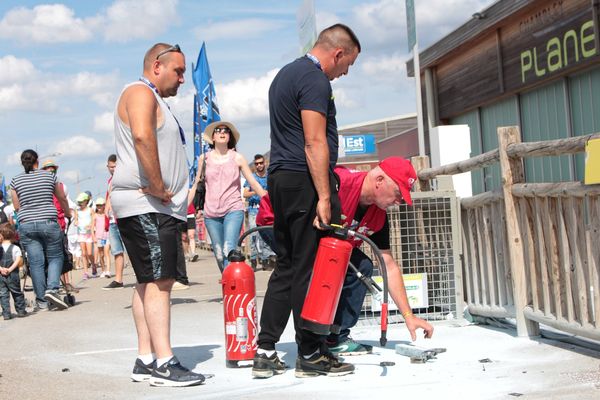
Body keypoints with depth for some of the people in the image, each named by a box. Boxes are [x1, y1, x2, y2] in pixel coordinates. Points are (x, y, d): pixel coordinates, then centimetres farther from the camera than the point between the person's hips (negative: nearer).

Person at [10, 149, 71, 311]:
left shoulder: (15, 181, 5)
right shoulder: (49, 176, 4)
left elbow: (17, 207, 9)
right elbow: (62, 198, 16)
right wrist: (68, 213, 33)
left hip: (26, 225, 1)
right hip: (48, 222, -1)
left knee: (35, 262, 4)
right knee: (55, 257, 11)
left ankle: (42, 301, 8)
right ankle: (52, 289, -11)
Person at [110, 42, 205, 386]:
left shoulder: (156, 101, 26)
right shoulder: (141, 93, -6)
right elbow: (142, 136, -25)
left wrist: (167, 195, 16)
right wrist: (158, 187, -22)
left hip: (159, 208, 10)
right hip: (145, 206, -10)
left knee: (151, 282, 8)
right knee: (158, 281, -14)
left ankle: (146, 360, 11)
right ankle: (164, 364, -15)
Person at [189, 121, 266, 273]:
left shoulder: (237, 158, 6)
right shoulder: (205, 158, 9)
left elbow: (254, 184, 8)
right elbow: (196, 186, 16)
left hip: (233, 210, -2)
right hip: (211, 213, 2)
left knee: (229, 250, -18)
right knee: (219, 255, 2)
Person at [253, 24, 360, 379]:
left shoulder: (285, 74, 22)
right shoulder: (316, 80, -10)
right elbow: (315, 142, -18)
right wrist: (324, 197, -19)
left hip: (280, 178, 10)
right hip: (305, 181, -10)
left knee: (287, 267, 11)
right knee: (310, 269, -4)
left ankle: (265, 353, 11)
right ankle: (311, 355, 3)